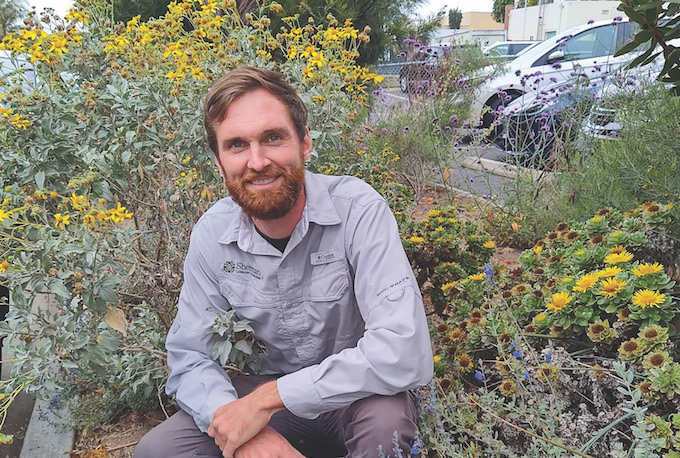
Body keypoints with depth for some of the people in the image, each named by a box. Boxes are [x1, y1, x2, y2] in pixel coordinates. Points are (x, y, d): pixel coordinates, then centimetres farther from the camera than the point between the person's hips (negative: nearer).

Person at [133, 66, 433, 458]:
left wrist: (268, 397, -29)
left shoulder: (359, 209, -24)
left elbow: (404, 354, -33)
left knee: (385, 419, -35)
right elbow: (189, 358, -5)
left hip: (355, 395, -2)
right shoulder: (211, 235, -10)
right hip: (263, 395, 3)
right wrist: (237, 424, -26)